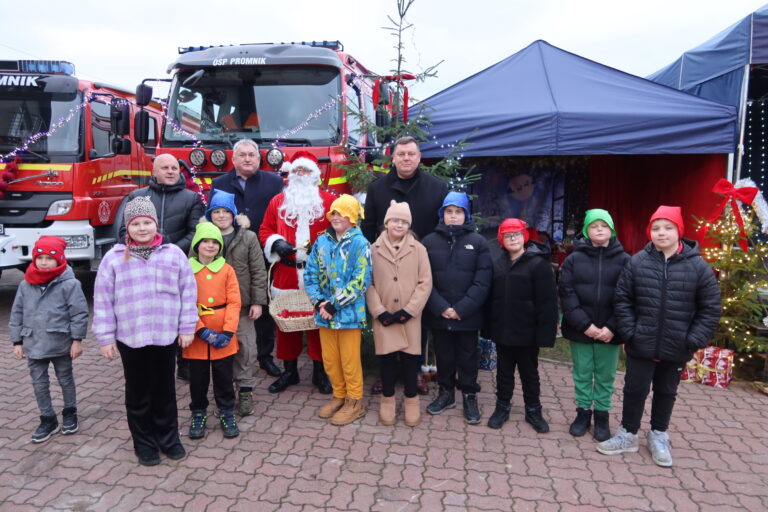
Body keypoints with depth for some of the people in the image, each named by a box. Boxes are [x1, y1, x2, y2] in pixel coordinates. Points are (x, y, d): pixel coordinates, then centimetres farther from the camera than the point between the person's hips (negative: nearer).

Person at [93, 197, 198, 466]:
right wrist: (105, 337, -3)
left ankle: (168, 438, 31)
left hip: (166, 335, 1)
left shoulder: (174, 254, -2)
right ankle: (144, 443, 29)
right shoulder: (114, 258, -4)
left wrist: (187, 327, 0)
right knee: (138, 393, 13)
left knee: (165, 390, 14)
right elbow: (103, 300, -1)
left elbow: (188, 292, 1)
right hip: (129, 337, 0)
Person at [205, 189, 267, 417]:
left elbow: (258, 272, 0)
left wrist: (258, 302, -5)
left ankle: (245, 390, 18)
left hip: (242, 305, 0)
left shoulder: (248, 238, 1)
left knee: (246, 347, 3)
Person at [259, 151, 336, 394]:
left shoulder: (329, 200, 4)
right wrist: (276, 242, -8)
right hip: (286, 273, 2)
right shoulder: (278, 201, 10)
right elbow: (265, 231, 12)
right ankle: (289, 370, 23)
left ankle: (320, 371, 19)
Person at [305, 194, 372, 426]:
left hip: (348, 313, -5)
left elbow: (360, 282, -16)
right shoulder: (322, 241, 5)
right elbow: (311, 274, 7)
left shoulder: (360, 244, -11)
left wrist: (335, 304, -18)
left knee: (350, 361, 7)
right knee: (329, 359, 16)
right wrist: (318, 301, -7)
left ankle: (354, 402, 24)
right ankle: (339, 396, 36)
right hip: (324, 312, 5)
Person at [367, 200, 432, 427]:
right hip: (383, 317, 1)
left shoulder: (418, 249, 0)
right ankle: (388, 398, 25)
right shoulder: (374, 249, 2)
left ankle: (411, 399, 23)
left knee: (410, 356, 5)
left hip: (410, 316, 0)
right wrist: (379, 311, -9)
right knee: (386, 356, 7)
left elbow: (425, 283, -3)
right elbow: (368, 284, 1)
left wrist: (408, 310, -10)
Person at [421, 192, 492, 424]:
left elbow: (483, 280, -7)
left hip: (468, 315, -1)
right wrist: (440, 307, -13)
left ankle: (470, 396, 28)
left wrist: (462, 309, -14)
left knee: (468, 357, 11)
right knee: (443, 355, 15)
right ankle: (446, 392, 34)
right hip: (438, 314, 1)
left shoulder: (478, 242, -1)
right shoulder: (429, 241, 2)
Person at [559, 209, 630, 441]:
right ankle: (583, 412, 28)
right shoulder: (574, 259, 0)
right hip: (580, 330, 1)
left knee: (605, 376, 11)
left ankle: (602, 415, 27)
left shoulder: (624, 260, 0)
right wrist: (584, 324, -13)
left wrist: (612, 327, -13)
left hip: (609, 332, 0)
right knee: (582, 375, 12)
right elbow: (566, 294, -5)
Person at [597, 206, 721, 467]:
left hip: (676, 348, 1)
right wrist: (629, 332, -9)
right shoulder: (637, 262, -7)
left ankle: (658, 435, 37)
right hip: (641, 345, 0)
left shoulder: (698, 266, -7)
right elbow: (622, 300, -1)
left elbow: (710, 309, -3)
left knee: (666, 392, 18)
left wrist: (694, 340, -9)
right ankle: (628, 434, 29)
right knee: (635, 390, 11)